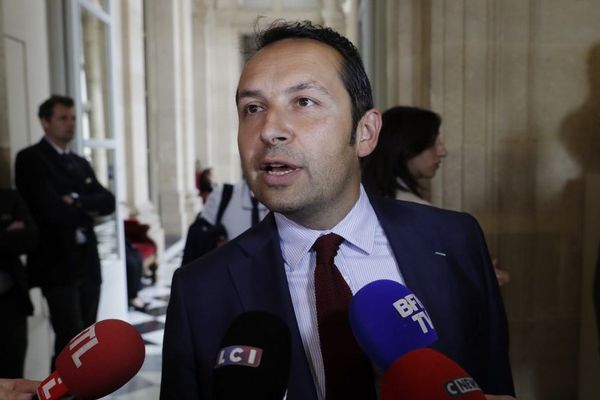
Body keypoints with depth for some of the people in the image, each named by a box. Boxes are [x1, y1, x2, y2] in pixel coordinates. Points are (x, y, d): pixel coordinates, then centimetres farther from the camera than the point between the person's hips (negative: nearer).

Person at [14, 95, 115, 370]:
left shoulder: (80, 163, 17)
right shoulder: (31, 159, -5)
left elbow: (108, 201, 3)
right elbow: (51, 210, -18)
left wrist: (77, 201, -14)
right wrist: (87, 210, -4)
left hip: (87, 262, 7)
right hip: (57, 264, -7)